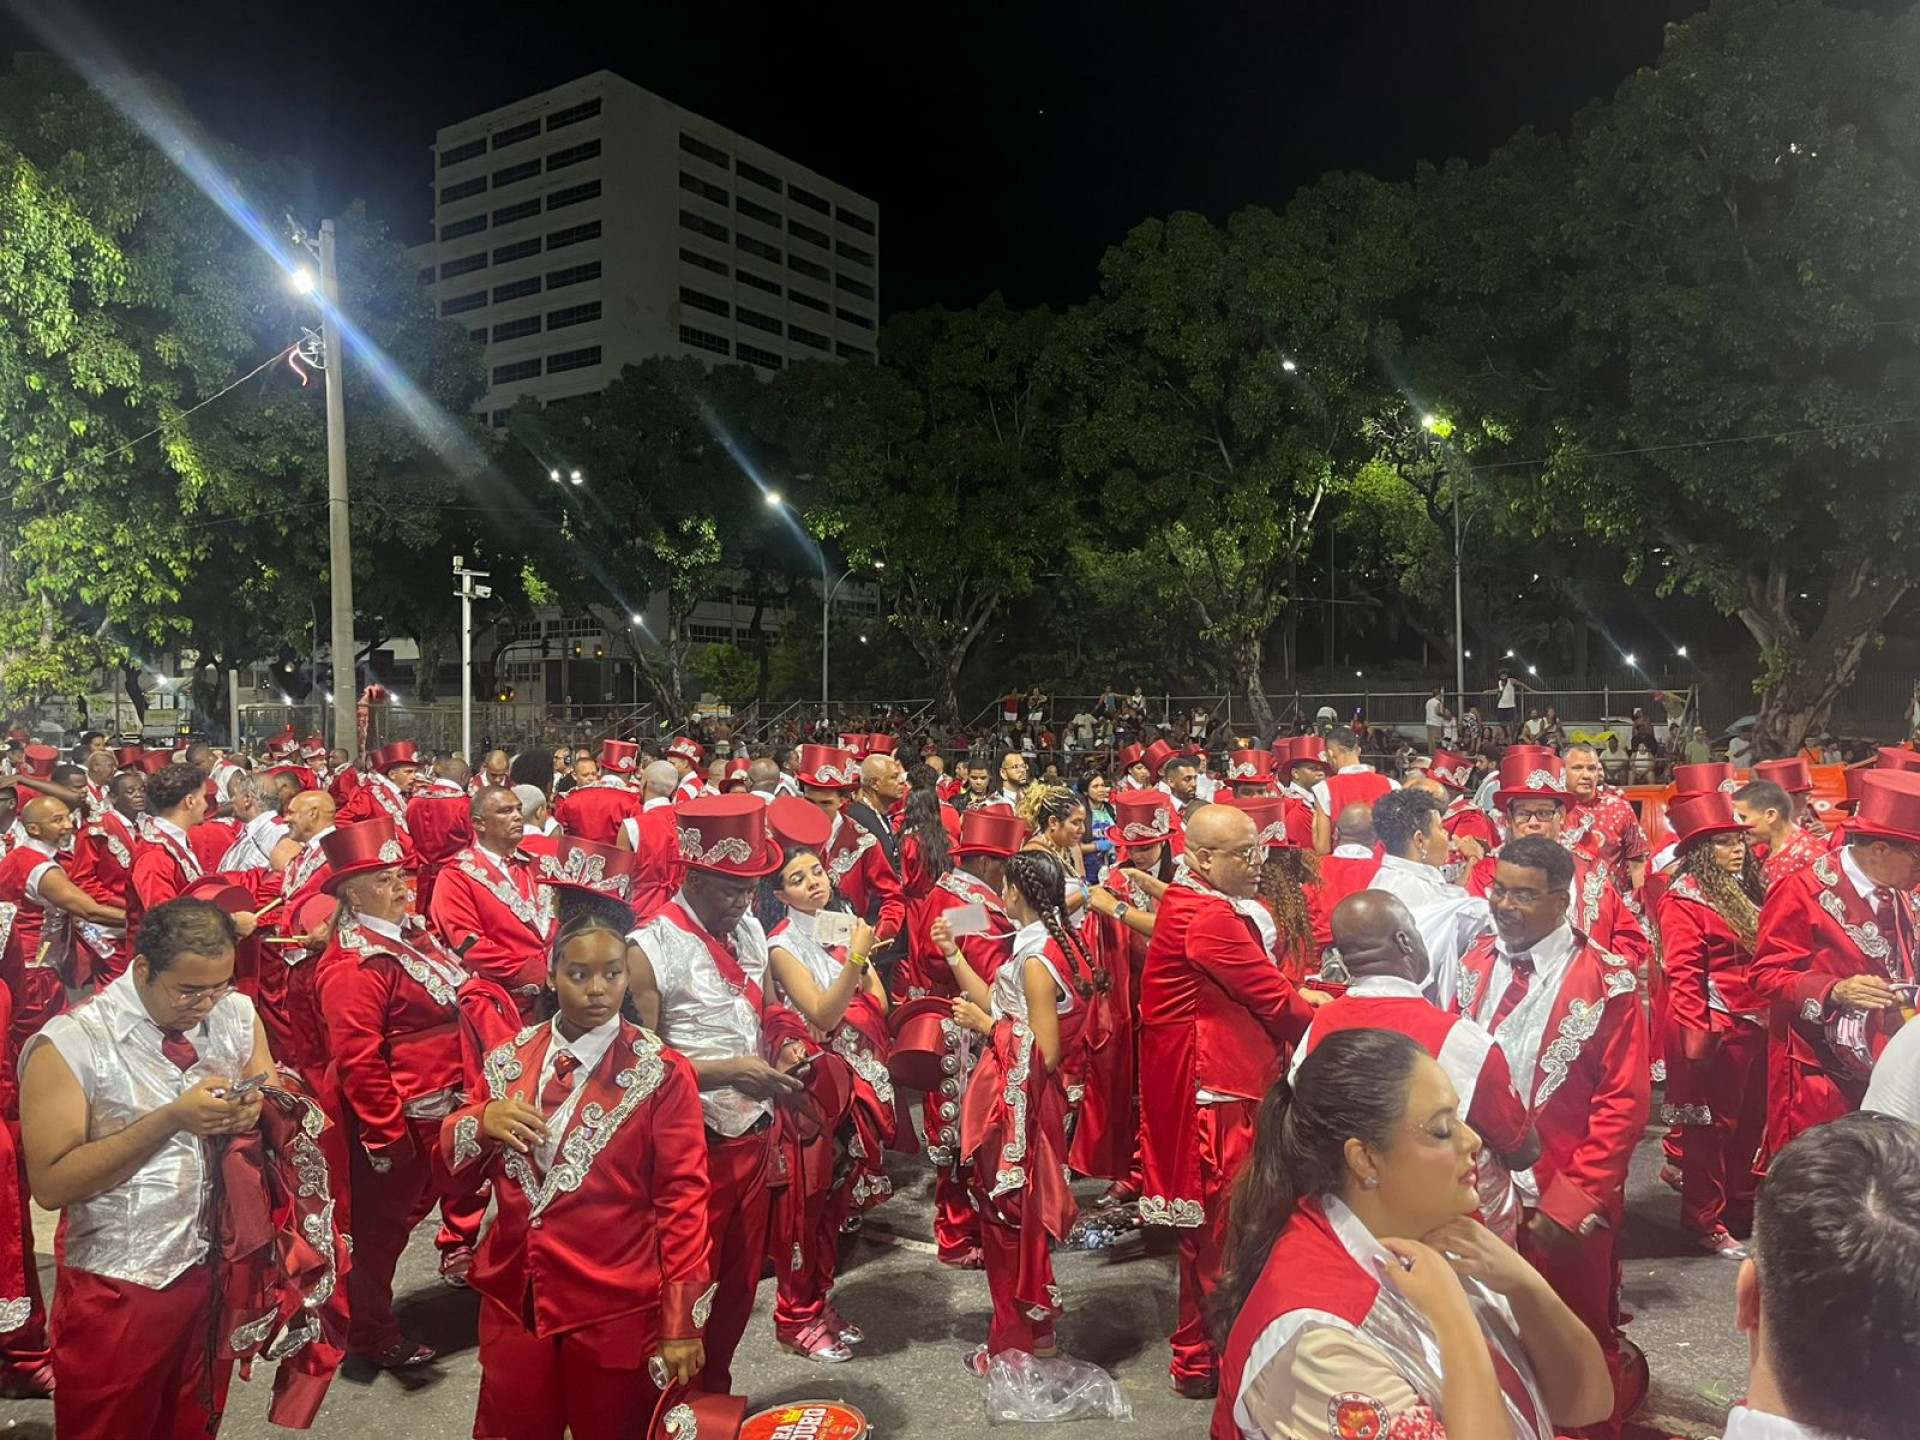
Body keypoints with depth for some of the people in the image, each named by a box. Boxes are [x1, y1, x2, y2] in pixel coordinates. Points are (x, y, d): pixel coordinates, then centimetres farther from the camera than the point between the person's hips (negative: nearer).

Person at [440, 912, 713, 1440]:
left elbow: (683, 1198, -9)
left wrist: (683, 1321, -9)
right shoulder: (508, 1060, 2)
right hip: (514, 1299, 3)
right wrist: (484, 1121, -15)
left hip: (616, 1312, -3)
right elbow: (457, 1166, 7)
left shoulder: (662, 1074, -9)